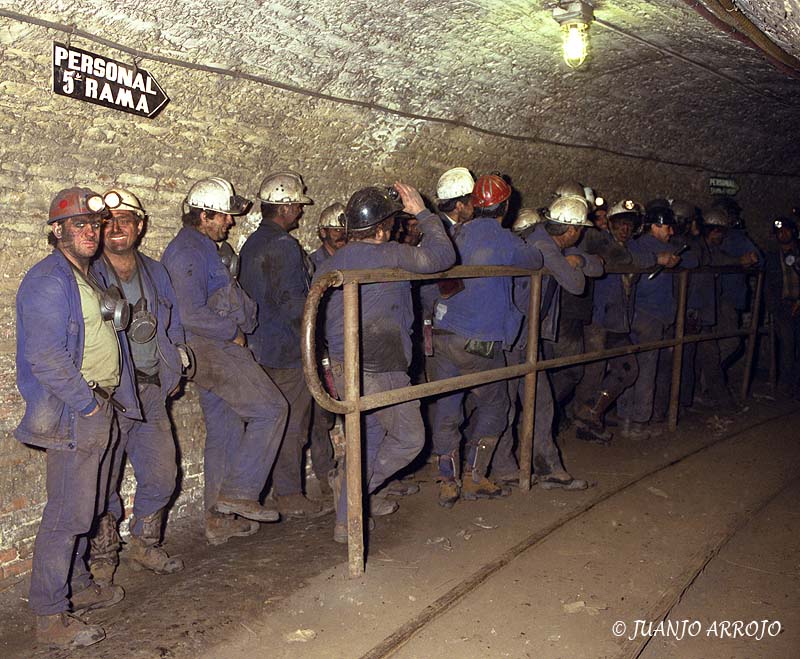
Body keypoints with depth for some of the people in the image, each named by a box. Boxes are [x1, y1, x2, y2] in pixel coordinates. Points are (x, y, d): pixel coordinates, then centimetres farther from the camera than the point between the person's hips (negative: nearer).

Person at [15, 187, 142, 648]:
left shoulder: (90, 277, 16)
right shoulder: (48, 280, -15)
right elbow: (45, 356, -22)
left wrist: (108, 400, 15)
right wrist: (86, 402, -16)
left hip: (100, 407, 9)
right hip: (72, 414, -9)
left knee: (88, 506, 19)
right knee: (67, 514, -4)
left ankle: (78, 586, 34)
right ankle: (50, 617, 7)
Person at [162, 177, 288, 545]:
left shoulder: (202, 248, 20)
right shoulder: (187, 252, -14)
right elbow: (191, 314, -23)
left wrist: (244, 316, 8)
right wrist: (233, 331, -12)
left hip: (215, 350, 10)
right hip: (212, 349, -10)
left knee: (224, 431, 12)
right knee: (271, 409, -8)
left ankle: (219, 520, 19)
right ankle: (240, 492, -5)